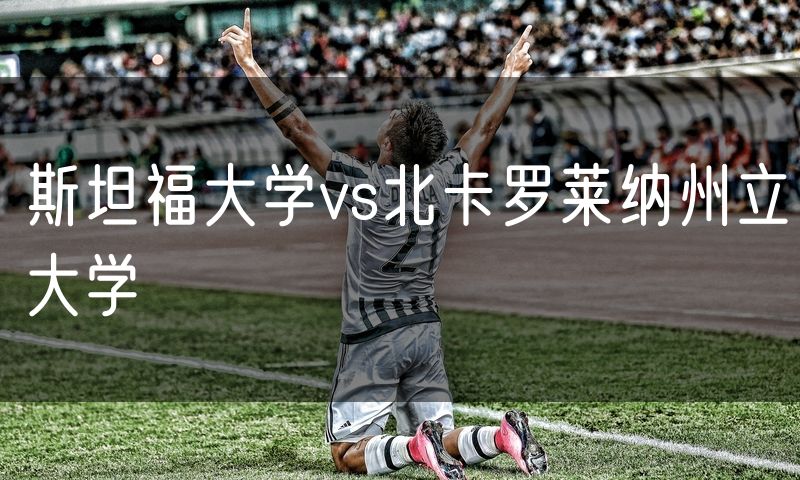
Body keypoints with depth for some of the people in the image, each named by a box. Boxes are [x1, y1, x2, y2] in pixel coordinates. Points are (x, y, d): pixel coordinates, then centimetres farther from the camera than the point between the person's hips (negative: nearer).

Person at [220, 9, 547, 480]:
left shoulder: (368, 186, -15)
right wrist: (512, 73, 29)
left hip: (373, 336, -5)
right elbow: (485, 127, 15)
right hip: (427, 330, 5)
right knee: (442, 438, 12)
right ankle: (502, 436, -16)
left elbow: (297, 128, -15)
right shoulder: (444, 182, -1)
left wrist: (250, 65, -13)